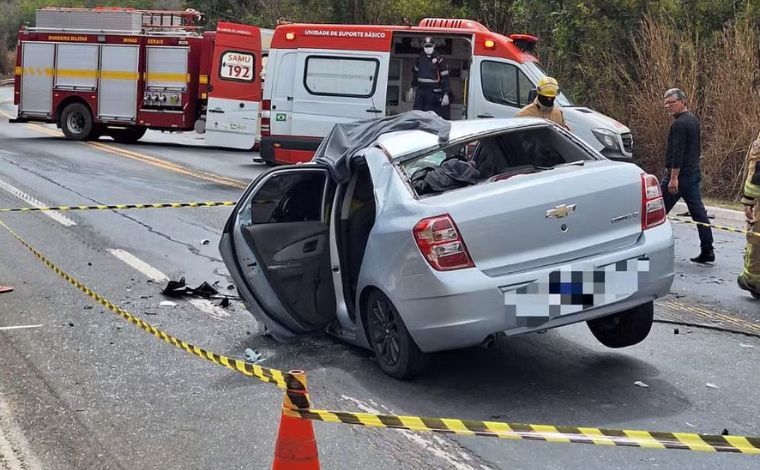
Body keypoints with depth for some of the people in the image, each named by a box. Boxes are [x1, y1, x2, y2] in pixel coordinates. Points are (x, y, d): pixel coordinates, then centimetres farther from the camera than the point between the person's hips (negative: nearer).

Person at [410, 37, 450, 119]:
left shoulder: (439, 60, -8)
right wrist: (412, 87, 24)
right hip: (420, 91, 6)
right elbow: (415, 72, 22)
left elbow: (445, 78, -9)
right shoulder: (420, 58, 8)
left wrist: (446, 94, -13)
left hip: (433, 92, -5)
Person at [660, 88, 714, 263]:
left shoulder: (679, 124, -16)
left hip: (679, 174, -10)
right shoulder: (693, 120, 15)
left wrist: (673, 177, -25)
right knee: (698, 211, 8)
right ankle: (707, 251, 8)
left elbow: (678, 153, -23)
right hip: (694, 173, 10)